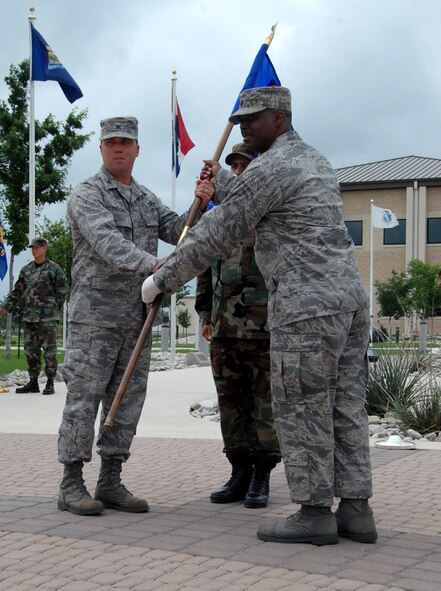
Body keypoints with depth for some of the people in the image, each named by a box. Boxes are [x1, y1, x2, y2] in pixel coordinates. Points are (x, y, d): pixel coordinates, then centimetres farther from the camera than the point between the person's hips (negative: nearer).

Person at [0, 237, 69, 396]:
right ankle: (33, 382, 13)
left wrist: (53, 308, 0)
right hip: (29, 316, 6)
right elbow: (17, 291, 16)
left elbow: (63, 290, 0)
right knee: (30, 349, 7)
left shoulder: (54, 268, -2)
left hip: (47, 317, -6)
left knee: (49, 350, -3)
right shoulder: (26, 269, 14)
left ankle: (50, 383, 3)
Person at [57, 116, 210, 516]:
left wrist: (199, 207, -16)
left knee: (127, 400, 5)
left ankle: (110, 484, 12)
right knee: (84, 398, -5)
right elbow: (106, 242, -25)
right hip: (95, 314, -7)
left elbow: (181, 232, 5)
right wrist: (151, 264, -40)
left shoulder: (146, 199, 16)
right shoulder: (86, 195, -7)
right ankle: (71, 486, 1)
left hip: (136, 315, 7)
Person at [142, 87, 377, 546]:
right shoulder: (315, 162, 22)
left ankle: (315, 513, 1)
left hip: (308, 304, -9)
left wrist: (163, 279, 4)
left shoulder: (267, 169, -8)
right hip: (349, 297, 10)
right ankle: (355, 511, 10)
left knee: (300, 407, -3)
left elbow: (215, 237, -6)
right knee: (343, 406, 8)